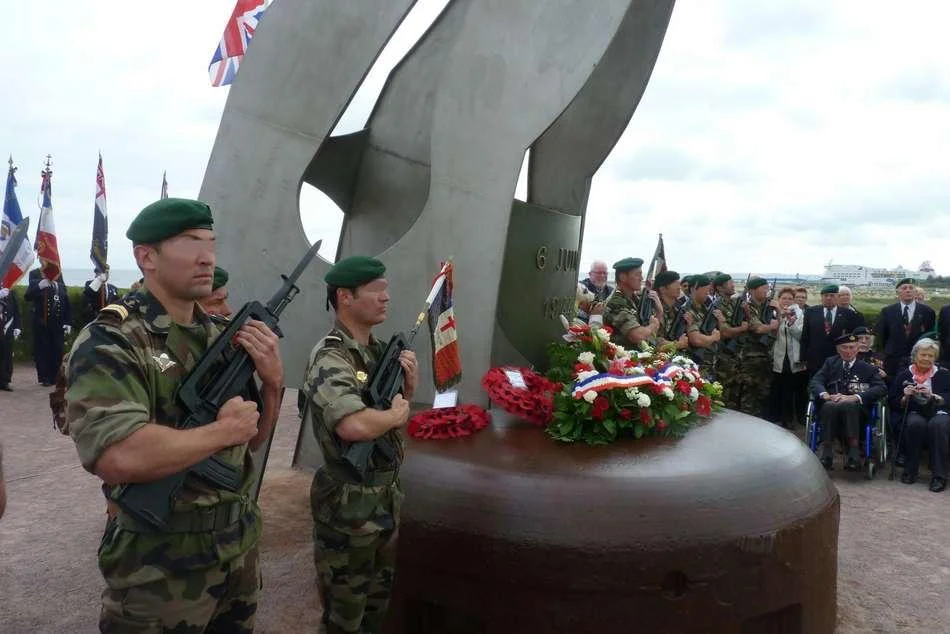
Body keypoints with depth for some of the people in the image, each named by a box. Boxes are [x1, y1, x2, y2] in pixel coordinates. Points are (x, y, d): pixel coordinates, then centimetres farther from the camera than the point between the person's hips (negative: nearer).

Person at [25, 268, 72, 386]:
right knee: (43, 351, 0)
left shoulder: (58, 274, 9)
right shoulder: (34, 274, 1)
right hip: (42, 322, -2)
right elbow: (28, 296, -9)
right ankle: (45, 378, 8)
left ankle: (56, 377, 11)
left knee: (57, 351, 3)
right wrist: (38, 287, -28)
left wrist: (68, 322, 2)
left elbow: (66, 298, 8)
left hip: (58, 322, 2)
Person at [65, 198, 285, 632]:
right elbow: (117, 458, -32)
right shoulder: (109, 343, -16)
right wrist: (221, 431, -20)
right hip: (160, 570, -6)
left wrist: (273, 382, -10)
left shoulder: (221, 337, 4)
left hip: (239, 546, 7)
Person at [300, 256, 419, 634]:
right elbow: (354, 425, -41)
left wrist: (409, 385, -5)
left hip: (387, 495, 8)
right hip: (349, 505, -8)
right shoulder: (330, 359, -23)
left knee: (380, 597, 25)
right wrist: (396, 414, -21)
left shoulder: (379, 349, 5)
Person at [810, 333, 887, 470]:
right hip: (830, 406, 1)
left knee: (848, 405, -36)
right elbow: (815, 382, 9)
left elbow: (882, 388, 0)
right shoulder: (831, 363, 22)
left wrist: (855, 397, -18)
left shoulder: (867, 368, 17)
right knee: (829, 406, -34)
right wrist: (825, 395, -16)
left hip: (856, 408, -1)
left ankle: (854, 453, -37)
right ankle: (826, 453, -35)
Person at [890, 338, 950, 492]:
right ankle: (910, 471, -19)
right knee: (915, 423, -35)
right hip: (915, 414, 0)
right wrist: (905, 397, -10)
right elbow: (893, 404, 8)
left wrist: (933, 396, -16)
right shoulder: (904, 374, 10)